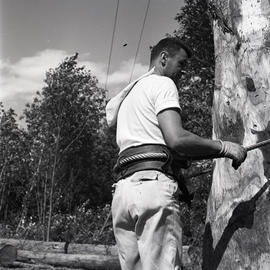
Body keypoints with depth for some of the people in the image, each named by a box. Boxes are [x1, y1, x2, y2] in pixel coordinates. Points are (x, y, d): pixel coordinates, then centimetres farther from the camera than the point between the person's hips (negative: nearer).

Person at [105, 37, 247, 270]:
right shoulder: (162, 83, 4)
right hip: (153, 185, -8)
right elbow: (176, 139, -12)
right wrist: (224, 147, -3)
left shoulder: (127, 95, 30)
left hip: (123, 189, 8)